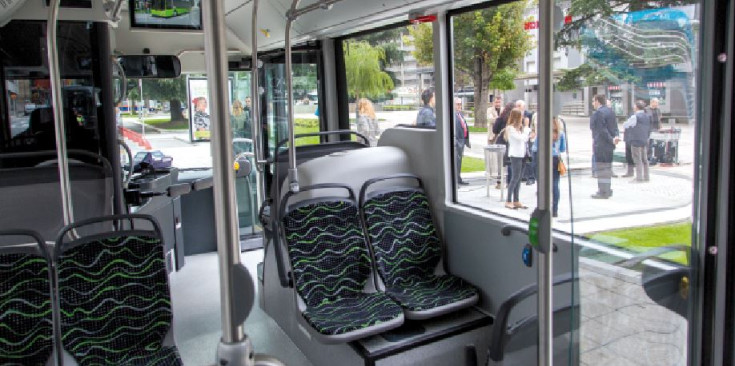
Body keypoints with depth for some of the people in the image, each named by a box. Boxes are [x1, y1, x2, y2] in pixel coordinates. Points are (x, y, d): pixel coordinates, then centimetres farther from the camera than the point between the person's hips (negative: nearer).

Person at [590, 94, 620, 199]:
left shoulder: (597, 113, -15)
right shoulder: (610, 111, 13)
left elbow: (602, 130, -19)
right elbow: (615, 127, 10)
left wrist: (611, 139, -15)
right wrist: (616, 136, -4)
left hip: (600, 145, -9)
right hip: (609, 146, 9)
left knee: (600, 168, -5)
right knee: (607, 167, 16)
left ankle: (603, 192, -4)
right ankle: (607, 190, 24)